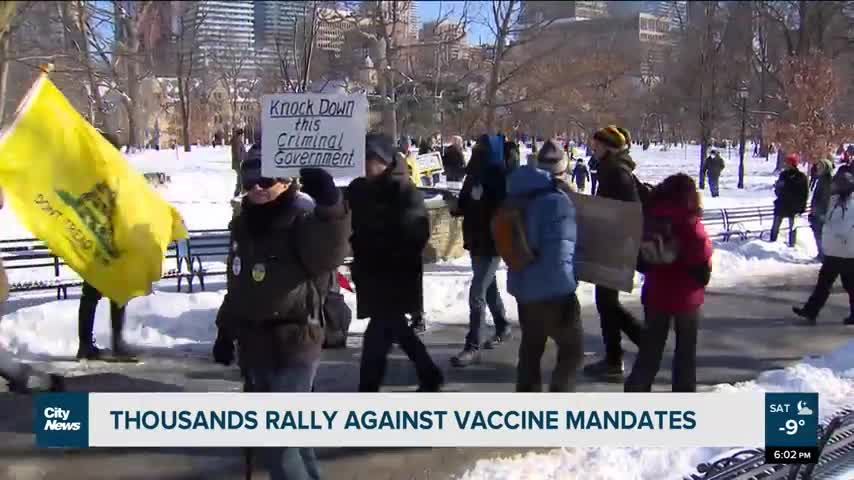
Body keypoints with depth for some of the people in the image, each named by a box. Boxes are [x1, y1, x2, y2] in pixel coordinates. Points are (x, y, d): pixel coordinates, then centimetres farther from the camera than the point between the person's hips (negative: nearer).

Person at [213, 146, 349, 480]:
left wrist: (329, 205, -59)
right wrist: (225, 330, 22)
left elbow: (330, 252, -42)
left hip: (292, 348, -8)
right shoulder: (243, 225, 7)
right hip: (254, 346, 8)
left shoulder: (302, 224, -18)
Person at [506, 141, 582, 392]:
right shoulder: (557, 201, -21)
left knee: (531, 347, 21)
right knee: (572, 348, 8)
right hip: (552, 291, -8)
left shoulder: (519, 195, 4)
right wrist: (567, 292, -13)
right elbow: (559, 255, -23)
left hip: (523, 286, 8)